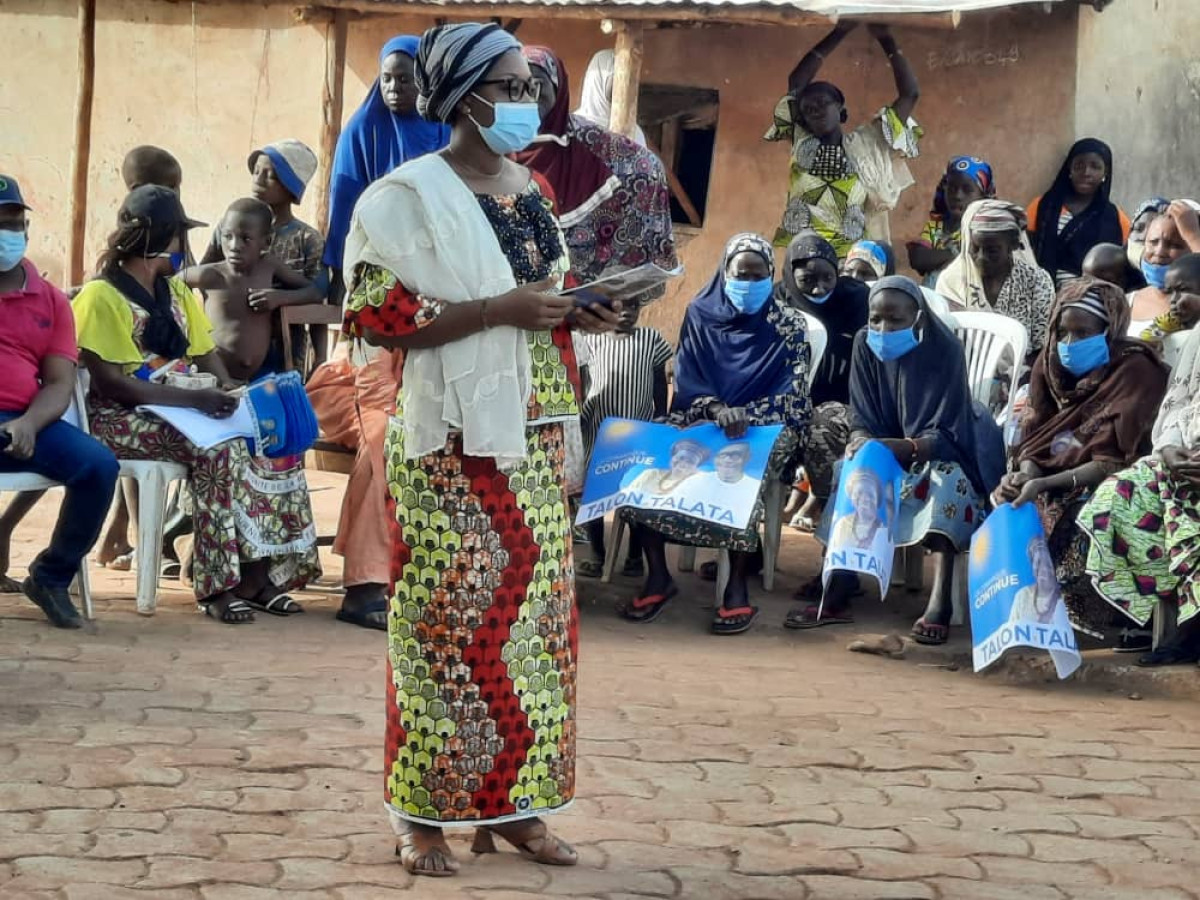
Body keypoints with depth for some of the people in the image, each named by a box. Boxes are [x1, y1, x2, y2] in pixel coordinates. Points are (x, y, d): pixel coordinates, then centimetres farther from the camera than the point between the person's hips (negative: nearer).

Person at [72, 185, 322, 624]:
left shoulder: (177, 292, 17)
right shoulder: (101, 296, -9)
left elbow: (205, 353, 13)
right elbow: (110, 381, -18)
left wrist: (229, 391, -11)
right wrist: (193, 398, -25)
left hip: (179, 408, 8)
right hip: (120, 419, -7)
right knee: (220, 449, -32)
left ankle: (258, 571, -19)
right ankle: (220, 583, -28)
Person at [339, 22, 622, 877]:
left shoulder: (535, 189, 13)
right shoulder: (411, 194, -9)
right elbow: (379, 314, -16)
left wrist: (579, 314, 2)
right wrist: (500, 309, -21)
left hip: (534, 431, 7)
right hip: (454, 436, -7)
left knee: (534, 610, 7)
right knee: (446, 615, -5)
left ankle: (513, 802, 16)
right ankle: (426, 814, 4)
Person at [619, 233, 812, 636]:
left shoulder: (788, 325, 0)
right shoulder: (700, 314, 6)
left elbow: (793, 398, -7)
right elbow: (685, 382, 0)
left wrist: (744, 415, -26)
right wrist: (716, 409, -23)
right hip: (702, 421, 3)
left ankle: (737, 588, -32)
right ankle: (657, 576, -20)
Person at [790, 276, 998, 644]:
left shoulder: (944, 349, -23)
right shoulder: (865, 345, -11)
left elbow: (943, 435, -26)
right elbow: (862, 418, -7)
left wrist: (900, 448, -44)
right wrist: (862, 442, -32)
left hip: (940, 451, -4)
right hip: (886, 447, 4)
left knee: (946, 479, -35)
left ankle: (940, 601, -42)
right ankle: (838, 588, -29)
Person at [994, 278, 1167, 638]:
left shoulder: (1134, 371, -13)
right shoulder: (1051, 365, 5)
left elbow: (1114, 461, -19)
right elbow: (1034, 440, 5)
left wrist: (1043, 485, -29)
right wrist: (1026, 474, -20)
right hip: (1051, 480, 6)